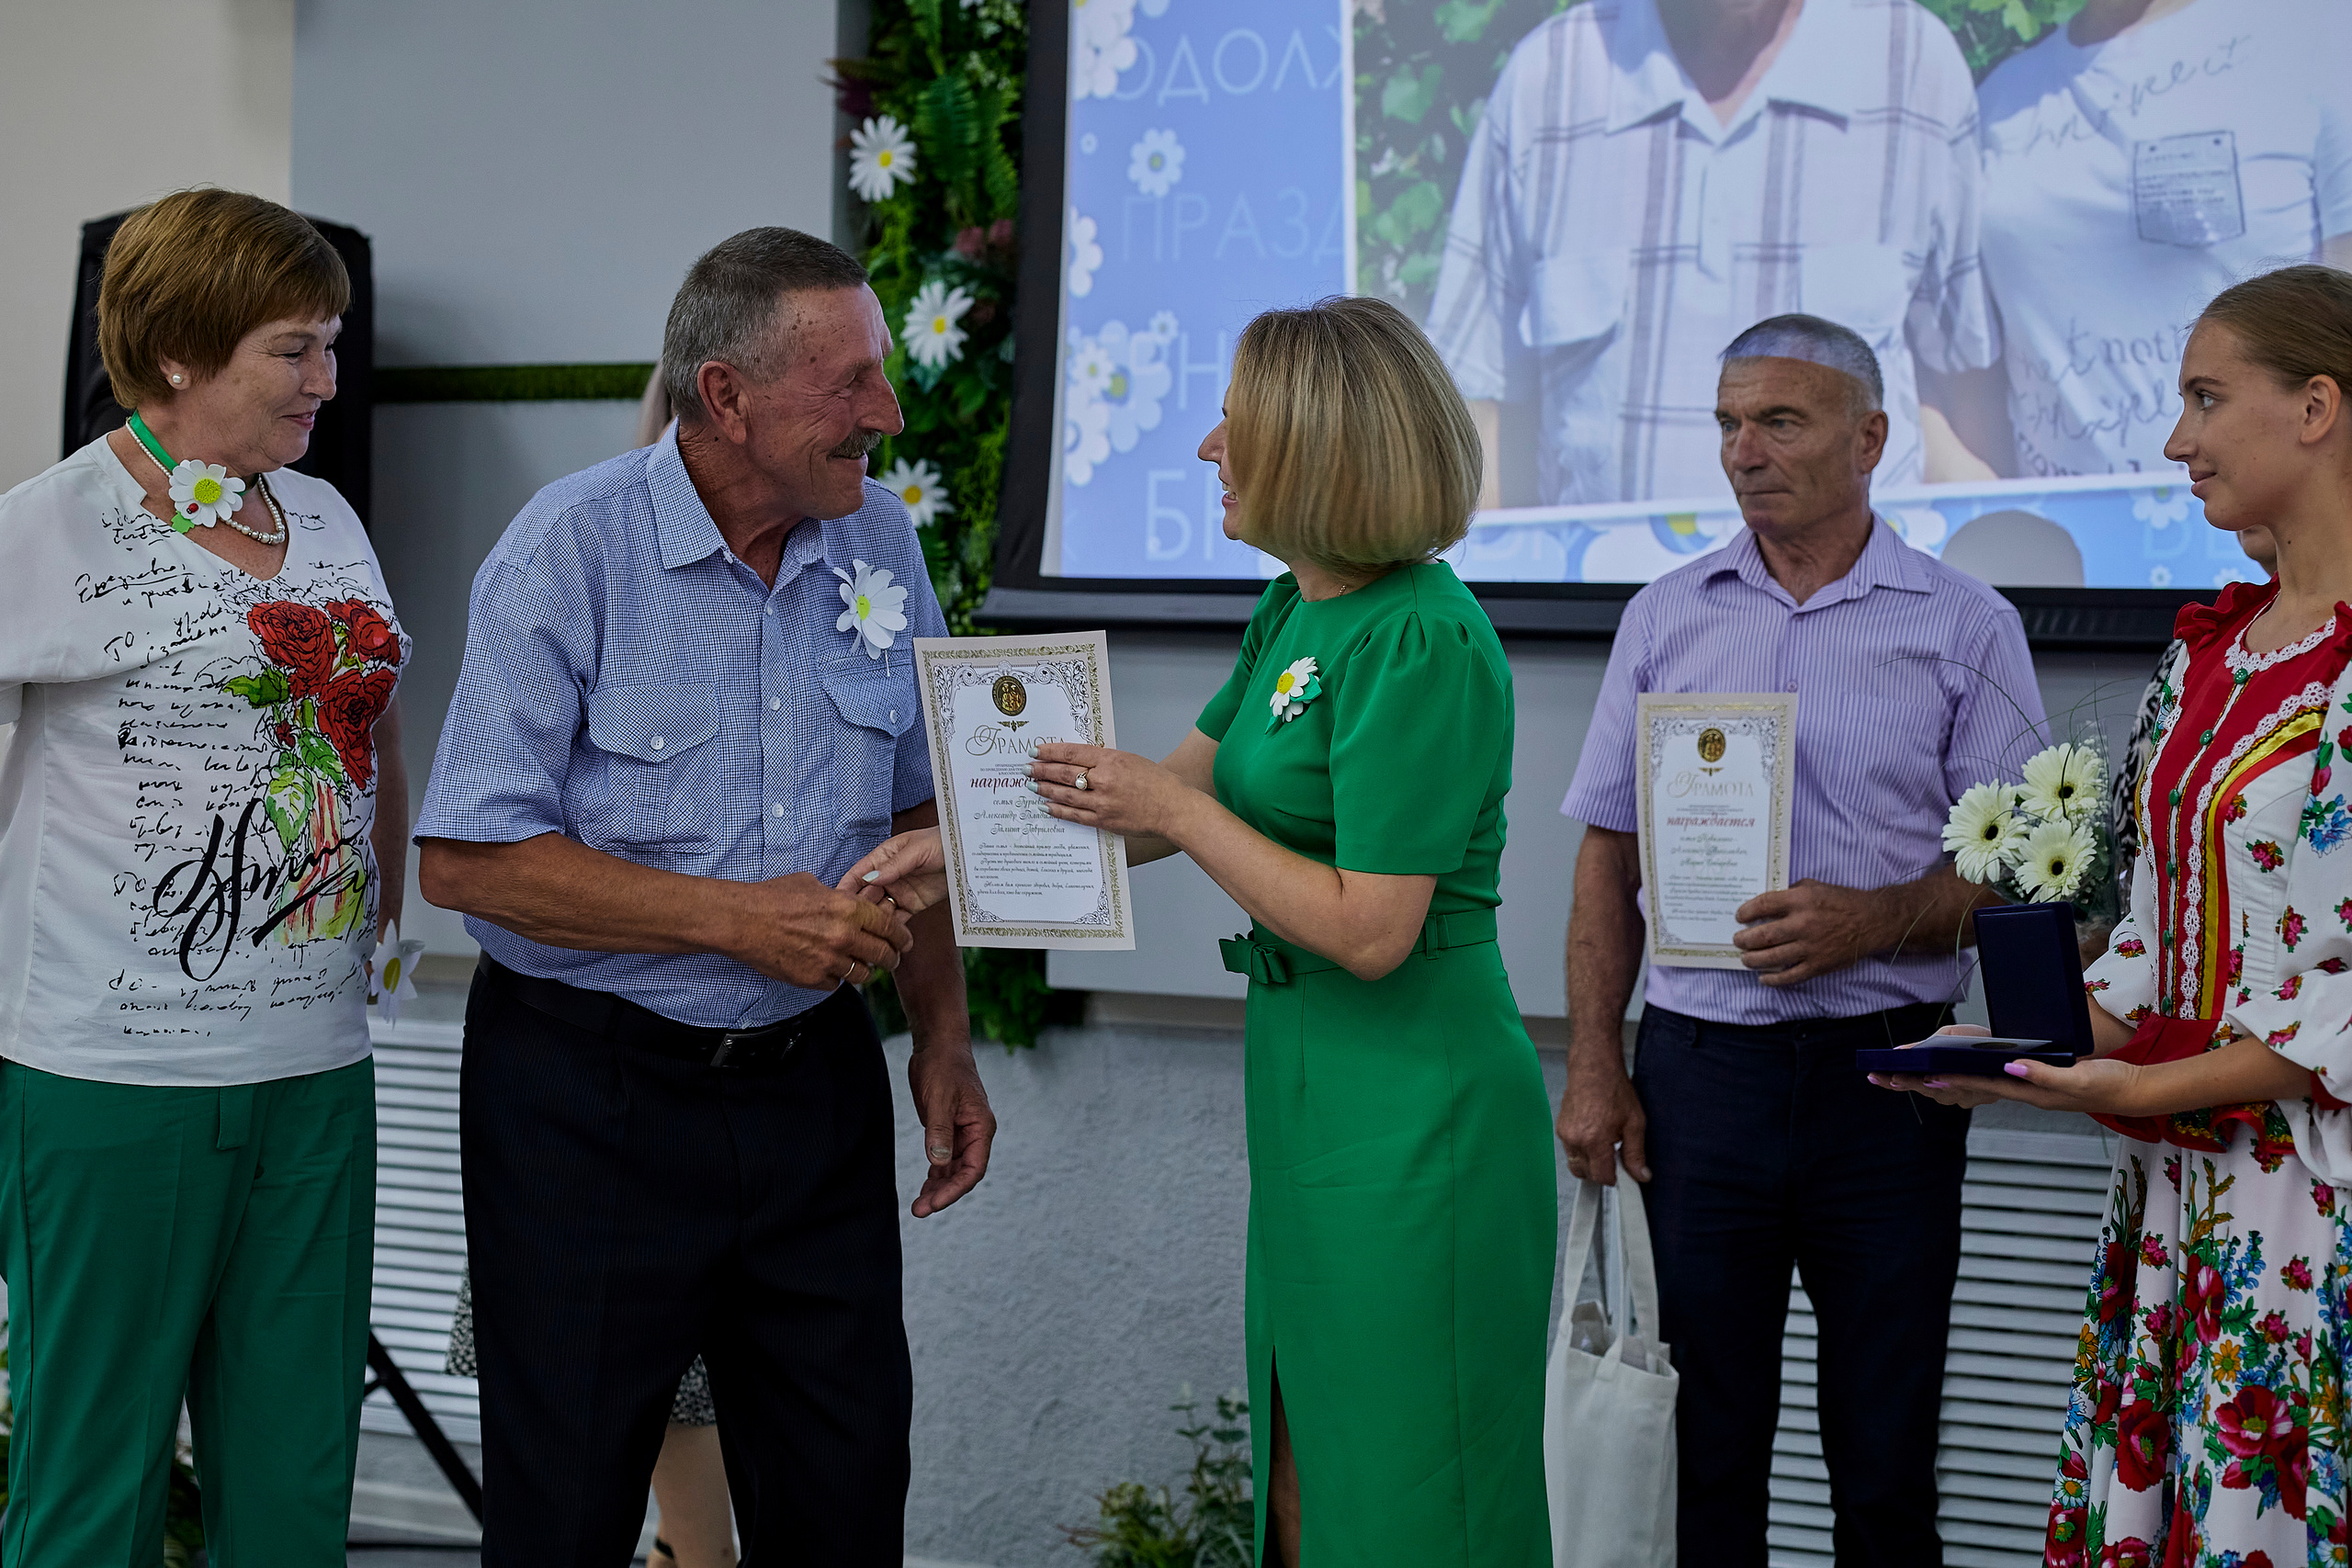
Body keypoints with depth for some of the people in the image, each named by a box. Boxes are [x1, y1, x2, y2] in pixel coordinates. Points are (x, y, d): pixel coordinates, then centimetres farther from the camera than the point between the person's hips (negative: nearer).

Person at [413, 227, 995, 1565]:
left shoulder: (882, 541, 4)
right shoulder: (572, 550, -13)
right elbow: (465, 858, -17)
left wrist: (946, 1036, 8)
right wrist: (739, 919, -20)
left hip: (814, 1081, 5)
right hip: (592, 1090, -4)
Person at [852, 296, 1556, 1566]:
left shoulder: (1423, 642, -20)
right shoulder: (1296, 610, 9)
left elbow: (1368, 932, -22)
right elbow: (1172, 789, 17)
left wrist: (1183, 815, -15)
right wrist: (960, 846, 12)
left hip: (1410, 1113, -9)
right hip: (1306, 1082, 9)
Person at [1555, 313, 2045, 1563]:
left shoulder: (1965, 627, 1)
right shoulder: (1666, 617, 9)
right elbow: (1610, 858, 10)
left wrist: (1874, 921, -18)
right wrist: (1592, 1068, 2)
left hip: (1887, 1076, -2)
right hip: (1699, 1069, 2)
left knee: (1885, 1459, 5)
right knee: (1701, 1448, 6)